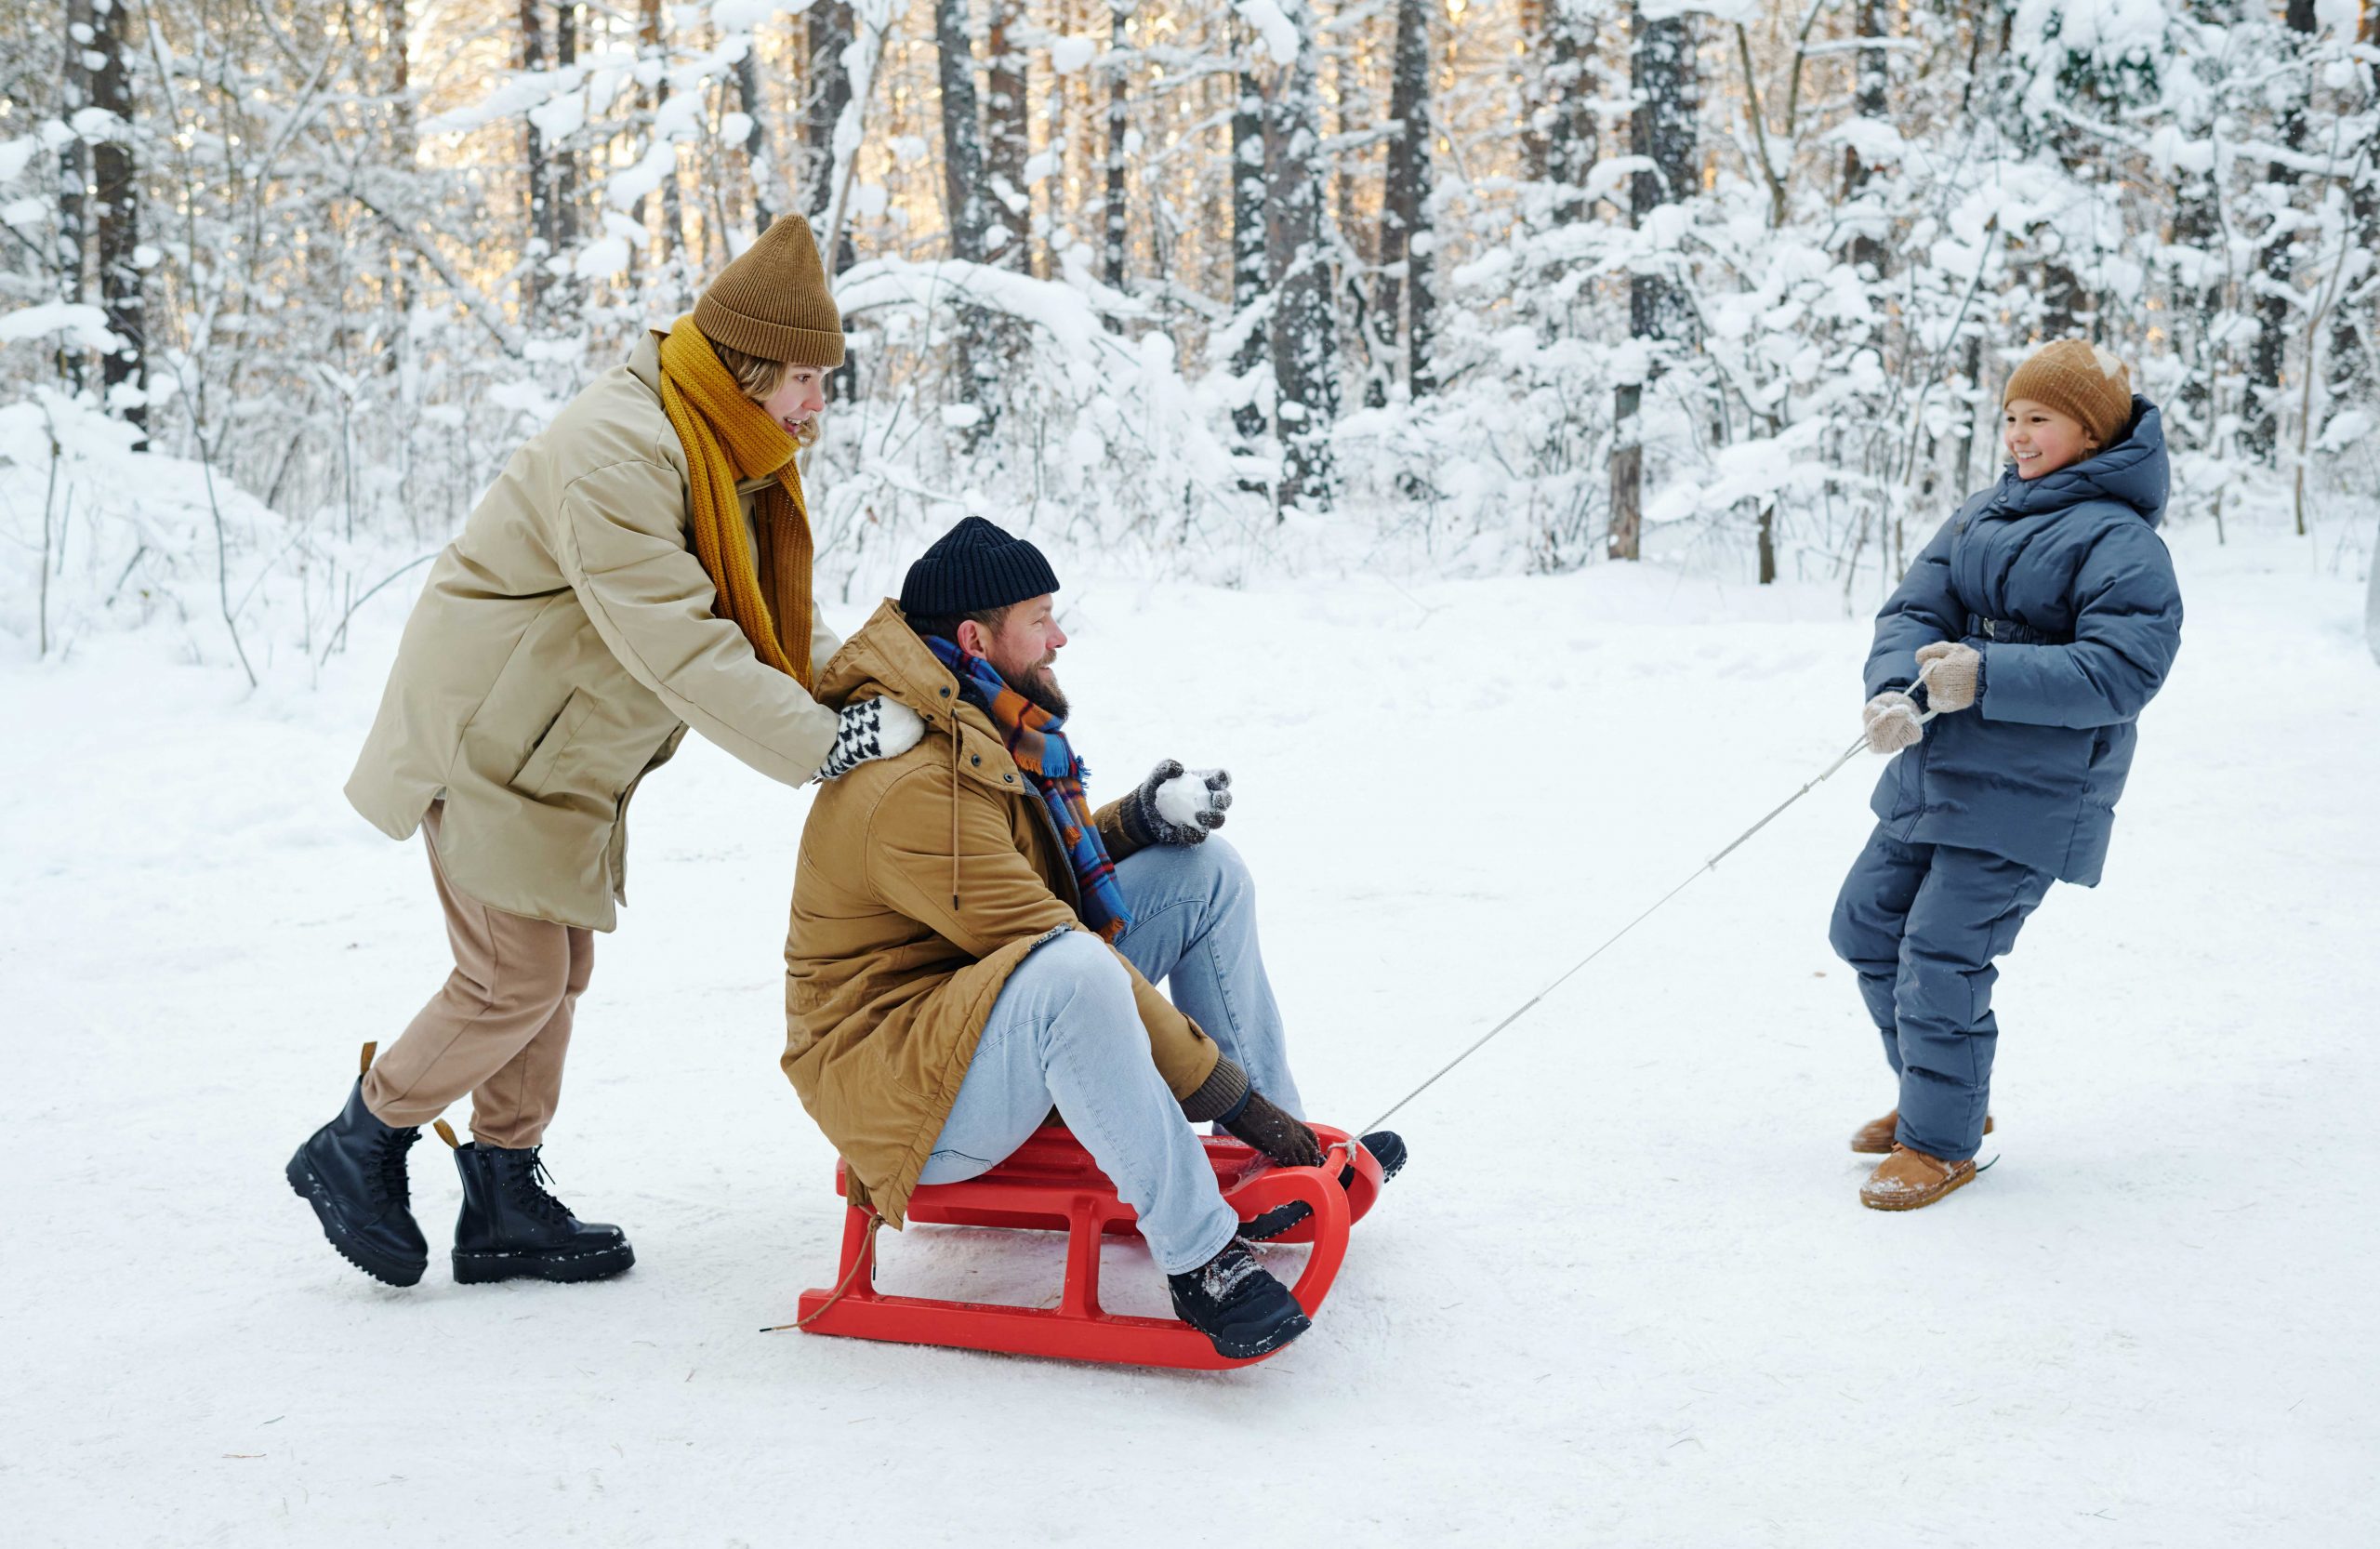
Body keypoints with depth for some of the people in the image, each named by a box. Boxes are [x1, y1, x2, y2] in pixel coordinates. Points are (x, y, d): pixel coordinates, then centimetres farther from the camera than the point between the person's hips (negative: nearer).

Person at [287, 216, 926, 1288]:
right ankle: (356, 1149, 14)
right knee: (517, 978, -7)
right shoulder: (616, 451, -28)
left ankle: (504, 1206, 23)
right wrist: (827, 745, -33)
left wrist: (872, 684, -8)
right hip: (492, 736, -10)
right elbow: (680, 647, -34)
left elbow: (772, 615, 8)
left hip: (574, 747, 10)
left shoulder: (736, 454, 4)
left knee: (558, 969, 12)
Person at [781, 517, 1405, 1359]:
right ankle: (1197, 1256, -30)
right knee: (1070, 972, -41)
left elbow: (1054, 869, 19)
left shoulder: (987, 726, 6)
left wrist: (1142, 817, -2)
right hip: (906, 1094, -10)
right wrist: (1227, 1090, -25)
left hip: (1007, 1023, 10)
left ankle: (1280, 1163, 7)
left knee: (1205, 871, 4)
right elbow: (1053, 946, -28)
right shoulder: (911, 789, -26)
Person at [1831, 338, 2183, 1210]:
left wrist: (1988, 678, -29)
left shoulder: (2119, 540, -11)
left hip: (2028, 795, -8)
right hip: (1932, 771, 8)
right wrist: (1893, 692, -19)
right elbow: (1913, 608, 3)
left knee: (1941, 956, -9)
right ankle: (1931, 1095, 33)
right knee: (1867, 924, 15)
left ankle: (1943, 1143, 10)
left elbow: (2125, 668, -21)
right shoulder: (1984, 514, 11)